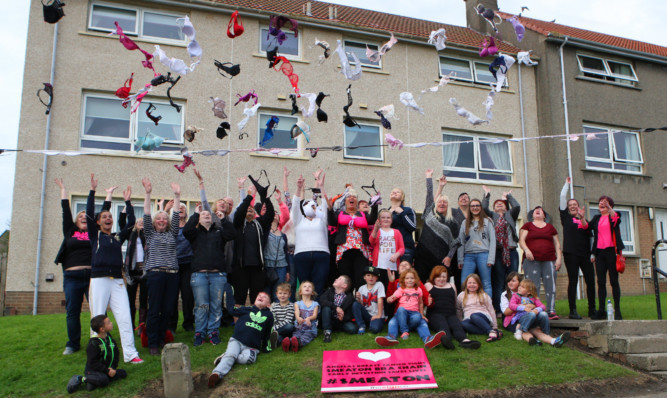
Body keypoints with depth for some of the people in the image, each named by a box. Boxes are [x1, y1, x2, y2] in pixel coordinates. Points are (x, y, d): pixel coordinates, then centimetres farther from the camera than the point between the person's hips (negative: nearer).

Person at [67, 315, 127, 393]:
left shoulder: (109, 337, 3)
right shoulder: (93, 343, -19)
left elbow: (116, 353, 8)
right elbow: (92, 362, -21)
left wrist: (113, 367, -7)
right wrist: (107, 371, -22)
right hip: (92, 371, -8)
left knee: (123, 373, -6)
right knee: (103, 380, -35)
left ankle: (93, 382, -8)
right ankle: (81, 379, -11)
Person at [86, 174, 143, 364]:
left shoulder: (118, 237, 17)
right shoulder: (95, 235, 8)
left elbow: (131, 222, 11)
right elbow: (89, 213, -2)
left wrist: (127, 201, 12)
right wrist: (92, 191, -6)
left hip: (117, 281, 3)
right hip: (99, 280, -3)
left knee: (125, 318, -4)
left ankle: (130, 353, -3)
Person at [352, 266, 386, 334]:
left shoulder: (379, 285, -4)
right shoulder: (361, 288, 7)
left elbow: (380, 300, -10)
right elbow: (361, 305, 6)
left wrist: (379, 315, -14)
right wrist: (359, 299, -14)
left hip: (376, 315, -4)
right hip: (366, 315, 4)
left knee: (375, 328, -34)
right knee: (355, 304, -20)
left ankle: (373, 323, 3)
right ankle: (361, 326, -10)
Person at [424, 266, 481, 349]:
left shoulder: (451, 286, 31)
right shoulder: (428, 285, 21)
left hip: (451, 314, 3)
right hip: (435, 314, -3)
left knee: (457, 326, -33)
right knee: (443, 325, -38)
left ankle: (465, 340, -62)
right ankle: (446, 339, -68)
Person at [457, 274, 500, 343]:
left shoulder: (484, 296, 14)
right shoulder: (461, 296, 18)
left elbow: (491, 311, 14)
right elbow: (458, 311, 27)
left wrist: (495, 326, 10)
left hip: (483, 318, -2)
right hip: (468, 319, 2)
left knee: (474, 316, -39)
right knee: (463, 324, -37)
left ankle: (492, 331, -50)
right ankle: (491, 332, -41)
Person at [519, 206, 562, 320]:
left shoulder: (550, 227, 20)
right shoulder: (527, 226, 13)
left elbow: (557, 244, 19)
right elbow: (521, 240, 4)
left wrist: (559, 258, 7)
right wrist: (526, 250, -15)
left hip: (549, 260, 2)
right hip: (532, 260, -2)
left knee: (551, 285, -5)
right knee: (533, 286, -8)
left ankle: (551, 311, -1)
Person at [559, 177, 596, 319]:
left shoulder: (584, 220, 17)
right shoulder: (566, 217, 10)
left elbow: (589, 232, -2)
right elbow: (562, 198, 7)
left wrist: (583, 219, -13)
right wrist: (567, 184, 14)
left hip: (585, 254, 3)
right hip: (571, 253, -3)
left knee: (590, 281, 1)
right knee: (573, 281, -4)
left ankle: (592, 310, 9)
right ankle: (573, 311, -3)